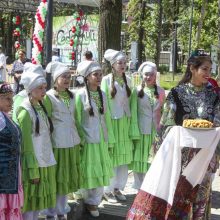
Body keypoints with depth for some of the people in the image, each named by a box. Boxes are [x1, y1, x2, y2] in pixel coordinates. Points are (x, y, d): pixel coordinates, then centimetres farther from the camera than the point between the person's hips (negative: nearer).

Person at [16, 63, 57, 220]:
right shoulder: (25, 112, -13)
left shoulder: (41, 108, 9)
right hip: (33, 164, -7)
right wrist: (33, 171, -15)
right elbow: (26, 145, -15)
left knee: (40, 201, 14)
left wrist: (48, 163, 10)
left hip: (46, 162, 7)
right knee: (30, 202, 1)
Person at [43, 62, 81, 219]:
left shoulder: (72, 96, 11)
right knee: (56, 178, 2)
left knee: (67, 177, 13)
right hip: (57, 142, -6)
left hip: (73, 141, 6)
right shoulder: (49, 96, -7)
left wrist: (78, 137, 15)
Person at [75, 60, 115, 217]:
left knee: (100, 173, 10)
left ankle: (94, 202, 24)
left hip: (101, 141, 5)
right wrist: (80, 141, -10)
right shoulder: (80, 95, -11)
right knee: (88, 173, 3)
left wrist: (110, 140, 9)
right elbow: (77, 121, -9)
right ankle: (89, 201, 21)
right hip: (87, 141, -5)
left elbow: (107, 119, 9)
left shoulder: (102, 95, 6)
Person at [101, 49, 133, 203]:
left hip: (125, 121, 5)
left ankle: (118, 188, 20)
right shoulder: (107, 80, -5)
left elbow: (129, 101, 12)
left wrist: (130, 121, 7)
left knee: (124, 157, 8)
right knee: (111, 157, -2)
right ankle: (108, 190, 10)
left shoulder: (128, 80, 10)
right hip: (112, 121, -5)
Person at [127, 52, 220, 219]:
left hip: (204, 153, 2)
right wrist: (183, 132, -14)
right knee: (175, 191, 0)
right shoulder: (177, 93, -2)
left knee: (200, 192, 9)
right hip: (181, 152, -2)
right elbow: (168, 125, -1)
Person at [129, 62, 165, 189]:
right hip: (142, 130, -2)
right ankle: (140, 187, 18)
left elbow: (163, 111, 9)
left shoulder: (161, 91, 4)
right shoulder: (137, 91, -3)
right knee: (140, 158, 5)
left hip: (156, 130, 2)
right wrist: (134, 131, -9)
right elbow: (133, 112, -4)